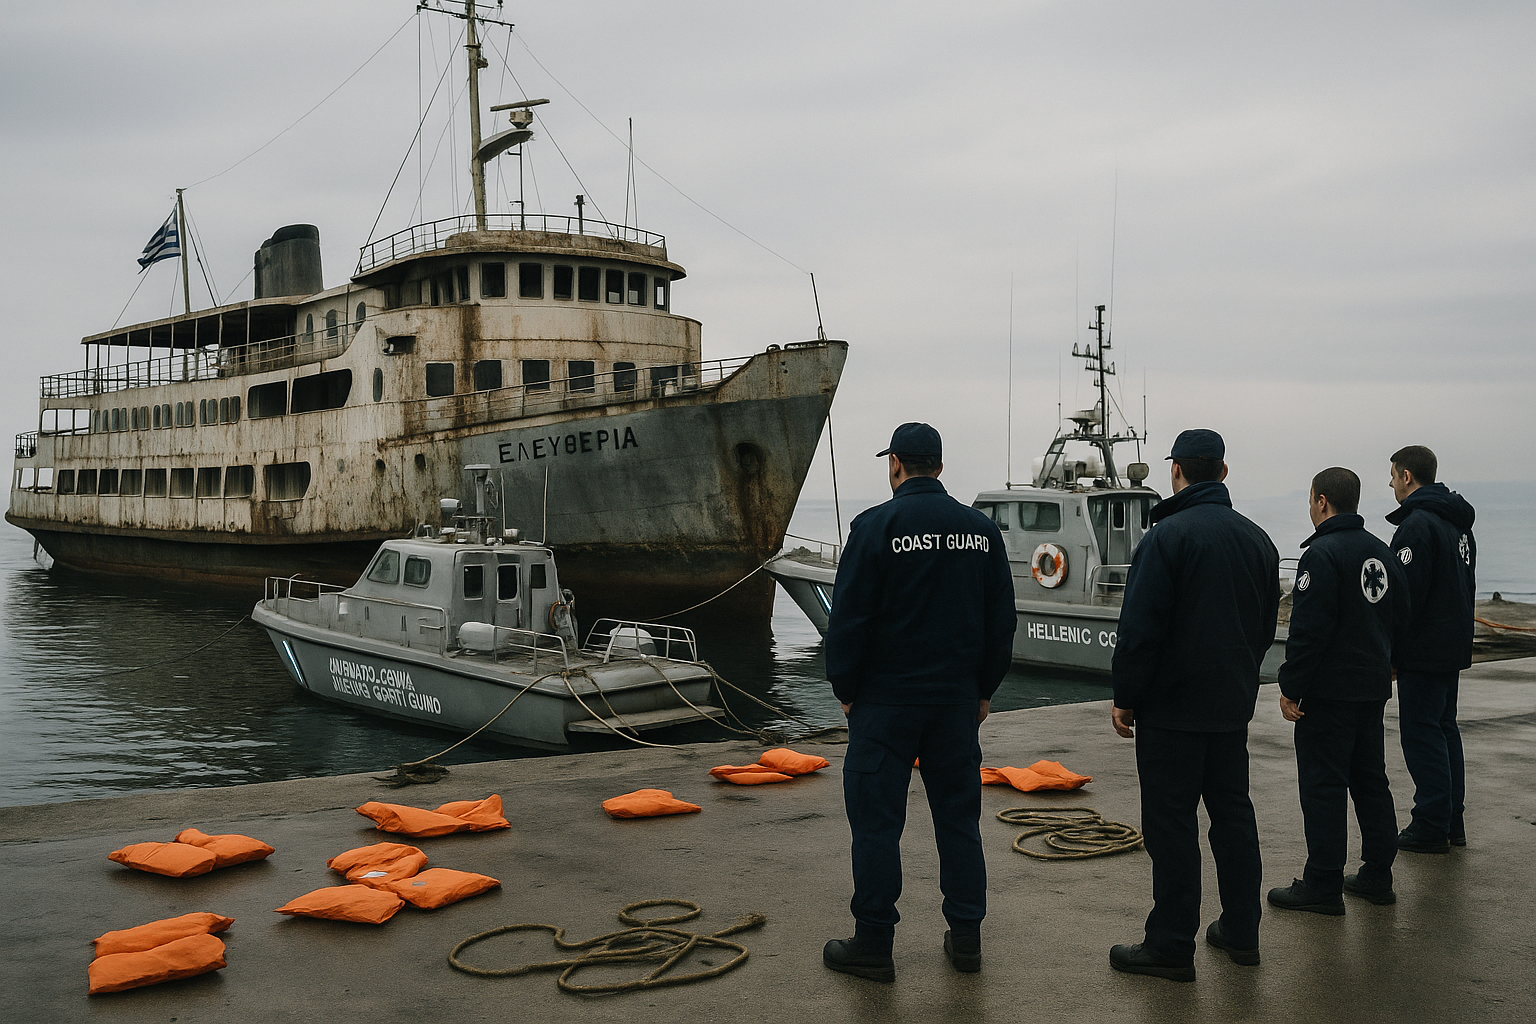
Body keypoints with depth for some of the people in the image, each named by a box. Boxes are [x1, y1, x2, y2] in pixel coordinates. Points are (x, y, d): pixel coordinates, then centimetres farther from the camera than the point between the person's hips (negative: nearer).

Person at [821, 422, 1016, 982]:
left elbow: (849, 619, -10)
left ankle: (873, 944, 8)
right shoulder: (981, 530, 6)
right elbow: (1001, 620, 10)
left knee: (876, 819, 2)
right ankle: (966, 937, 18)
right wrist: (984, 688, 18)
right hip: (957, 700, 5)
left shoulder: (876, 526, -10)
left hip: (885, 699, -5)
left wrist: (846, 689, 0)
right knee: (958, 816, 12)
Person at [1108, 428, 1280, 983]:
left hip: (1171, 707, -7)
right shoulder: (1257, 539, 8)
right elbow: (1267, 625, 17)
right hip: (1233, 706, 7)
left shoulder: (1167, 535, -15)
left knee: (1171, 822, -1)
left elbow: (1140, 628, -18)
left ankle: (1171, 946, 4)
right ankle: (1241, 930, 25)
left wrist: (1125, 697, -9)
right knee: (1232, 811, 16)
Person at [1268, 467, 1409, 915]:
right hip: (1374, 686, 9)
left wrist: (1291, 688, -16)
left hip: (1331, 691, -9)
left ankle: (1323, 884, 0)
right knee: (1370, 779, 16)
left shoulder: (1323, 553, -18)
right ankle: (1377, 875, 23)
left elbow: (1308, 630, -22)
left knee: (1323, 783, -3)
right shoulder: (1381, 552, 11)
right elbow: (1400, 617, 18)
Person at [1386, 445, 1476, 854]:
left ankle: (1431, 827, 1)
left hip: (1423, 652, -10)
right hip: (1454, 647, 10)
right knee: (1443, 730, 16)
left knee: (1422, 734, -3)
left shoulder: (1417, 524, -18)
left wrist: (1389, 650, -15)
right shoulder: (1458, 522, 14)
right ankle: (1452, 821, 22)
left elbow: (1407, 595, -22)